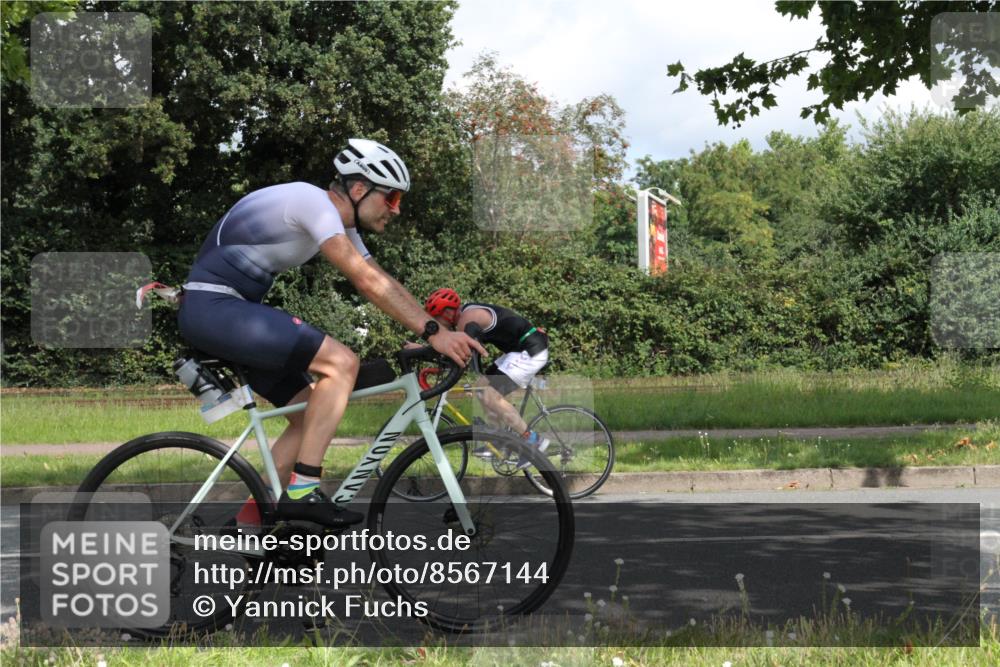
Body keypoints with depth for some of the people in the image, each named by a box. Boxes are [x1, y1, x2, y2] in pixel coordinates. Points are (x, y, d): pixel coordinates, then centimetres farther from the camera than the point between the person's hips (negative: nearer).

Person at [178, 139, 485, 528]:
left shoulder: (342, 227, 14)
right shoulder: (314, 202, -17)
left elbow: (384, 285, 12)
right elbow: (368, 282, -26)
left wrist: (445, 331, 2)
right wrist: (432, 333, -28)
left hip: (230, 313, 11)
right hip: (213, 308, -11)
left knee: (311, 416, 8)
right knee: (341, 362, -20)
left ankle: (247, 525, 10)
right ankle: (301, 492, -19)